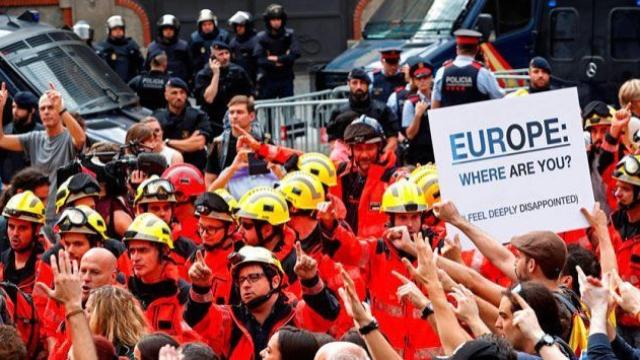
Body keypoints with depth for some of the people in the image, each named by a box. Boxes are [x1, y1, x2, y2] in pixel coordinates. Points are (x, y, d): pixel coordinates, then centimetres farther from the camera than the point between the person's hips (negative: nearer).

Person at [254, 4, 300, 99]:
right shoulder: (261, 37, -1)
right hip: (268, 79, 0)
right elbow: (258, 59, -9)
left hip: (286, 78, 0)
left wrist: (277, 58, -12)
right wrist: (275, 64, -15)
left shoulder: (289, 35, 0)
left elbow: (296, 54, -9)